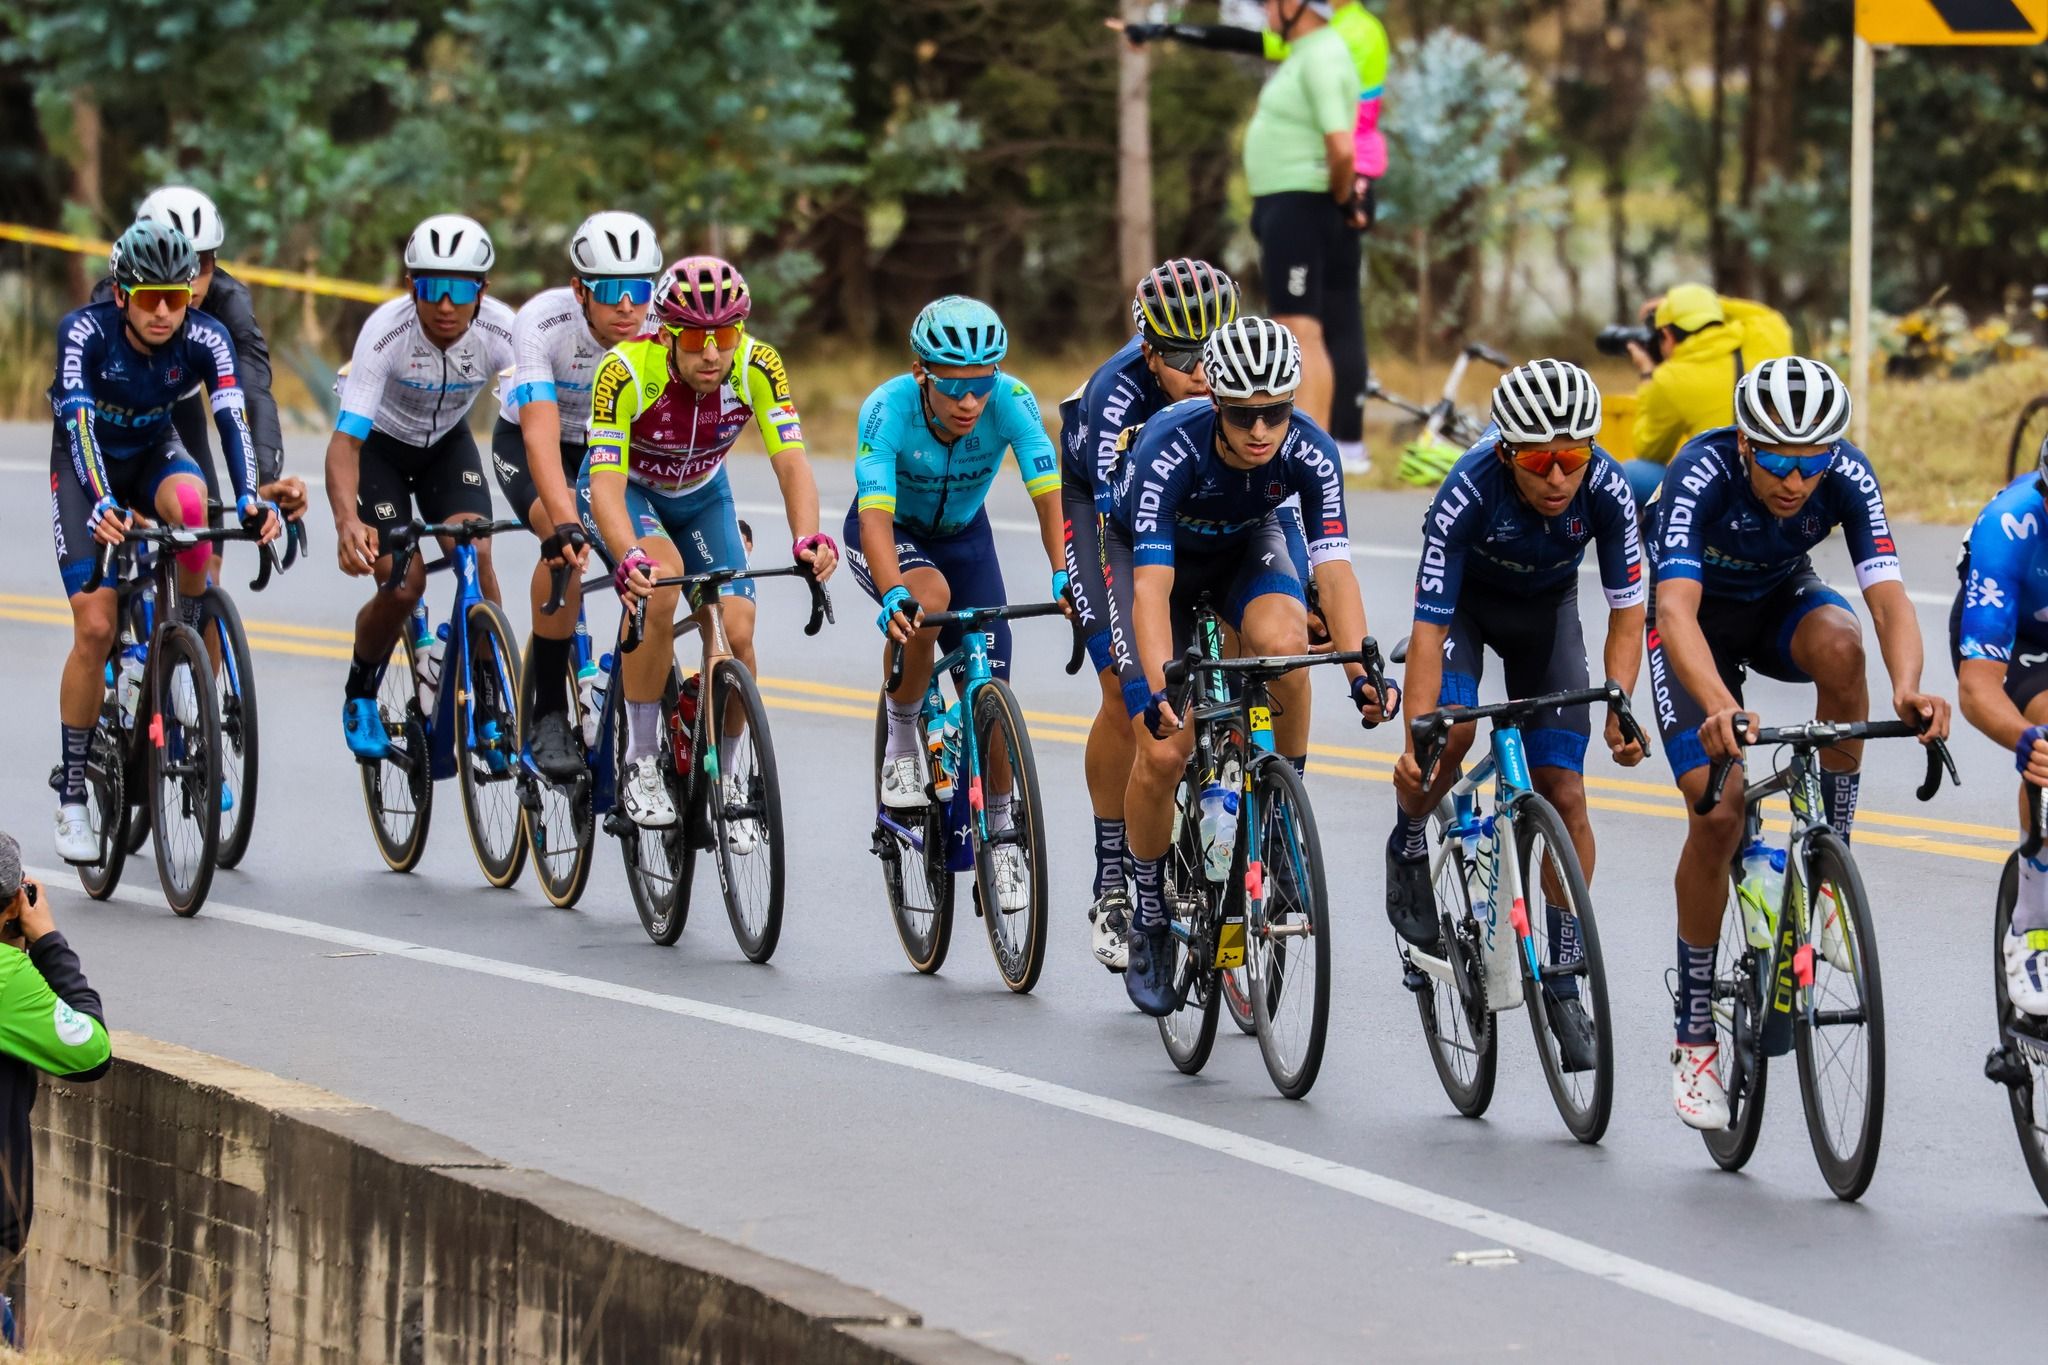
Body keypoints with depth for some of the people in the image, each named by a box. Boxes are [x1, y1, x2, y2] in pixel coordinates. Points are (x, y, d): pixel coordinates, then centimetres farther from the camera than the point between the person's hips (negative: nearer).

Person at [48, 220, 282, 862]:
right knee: (95, 626, -15)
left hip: (154, 455, 2)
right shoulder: (85, 332, -29)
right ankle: (72, 793, -3)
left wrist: (250, 497, -53)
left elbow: (233, 419, -35)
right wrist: (102, 505, -58)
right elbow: (78, 420, -41)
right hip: (85, 467, -2)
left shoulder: (205, 339, -23)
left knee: (191, 503, -37)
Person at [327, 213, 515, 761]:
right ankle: (360, 694, 15)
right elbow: (345, 439, -39)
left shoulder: (501, 332, -28)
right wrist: (346, 520, -56)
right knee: (402, 585, -15)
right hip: (381, 443, -2)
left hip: (447, 443, 2)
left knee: (476, 554, -23)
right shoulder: (387, 331, -35)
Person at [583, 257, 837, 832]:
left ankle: (721, 773, 14)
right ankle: (640, 763, -21)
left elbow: (791, 461, -34)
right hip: (626, 488, -3)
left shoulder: (757, 367, -27)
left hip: (701, 494, 3)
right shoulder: (626, 371, -35)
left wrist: (807, 538, -53)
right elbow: (606, 482, -41)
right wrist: (629, 558, -60)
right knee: (661, 579, -34)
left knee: (737, 634, -14)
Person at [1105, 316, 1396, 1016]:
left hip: (1250, 545, 2)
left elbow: (1333, 569, -35)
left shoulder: (1310, 452, -31)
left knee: (1281, 641, -34)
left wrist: (1363, 672, -50)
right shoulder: (1170, 450, -38)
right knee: (1163, 751, -14)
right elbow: (1152, 585, -45)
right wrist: (1156, 689, -59)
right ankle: (1149, 919, 9)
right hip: (1155, 555, -1)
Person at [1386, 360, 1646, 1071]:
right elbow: (1428, 632, -35)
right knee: (1451, 734, -29)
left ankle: (1563, 980, 2)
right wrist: (1417, 740, -44)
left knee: (1564, 790, -8)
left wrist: (1617, 711, -36)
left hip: (1546, 607, 2)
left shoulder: (1605, 491, -31)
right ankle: (1408, 850, 3)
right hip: (1466, 599, -2)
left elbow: (1627, 611, -22)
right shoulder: (1468, 495, -38)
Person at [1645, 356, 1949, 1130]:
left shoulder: (1847, 477, -28)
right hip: (1699, 621, -2)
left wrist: (1907, 687, -59)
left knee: (1839, 643, -34)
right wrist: (1720, 708, -65)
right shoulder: (1702, 476, -35)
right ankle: (1694, 1035, -2)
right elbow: (1675, 610, -47)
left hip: (1780, 605, 2)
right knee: (1718, 814, -17)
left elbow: (1888, 595, -37)